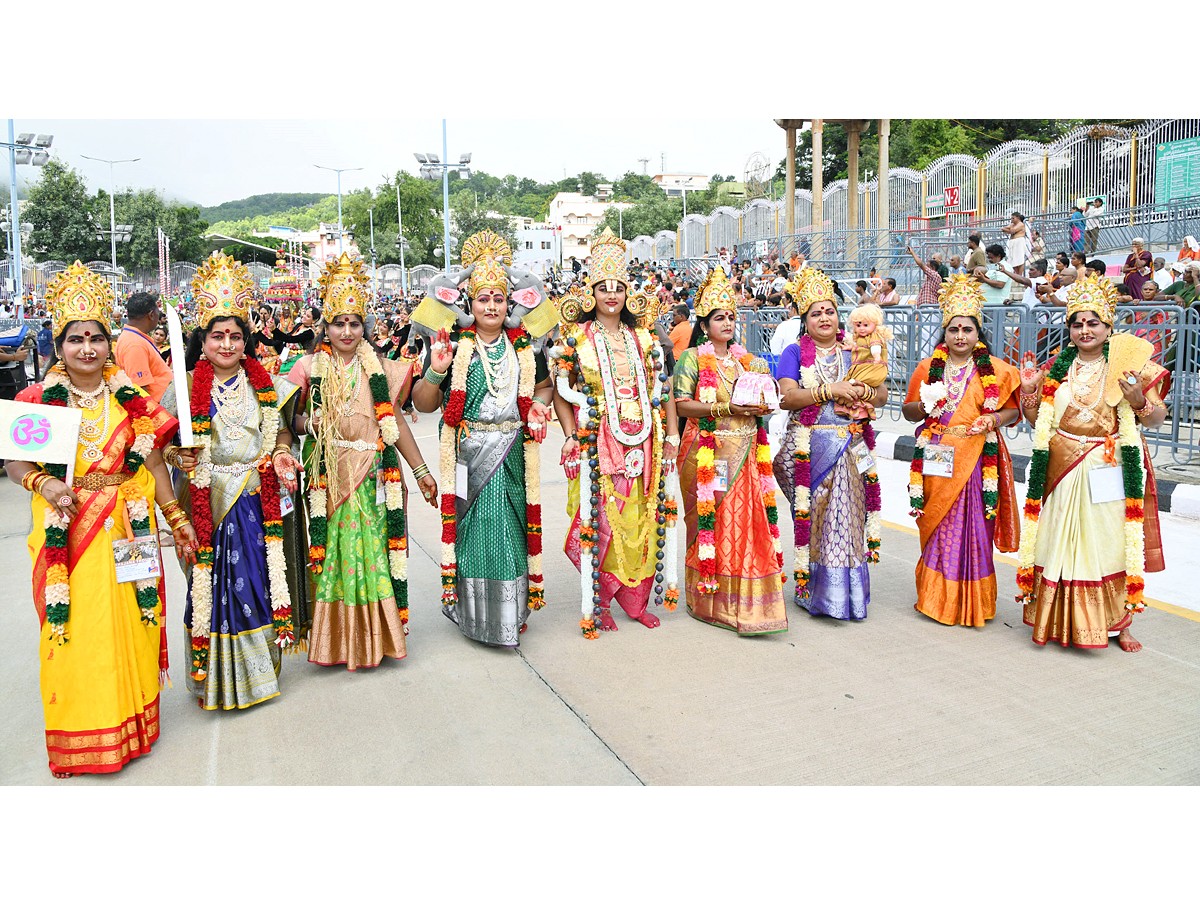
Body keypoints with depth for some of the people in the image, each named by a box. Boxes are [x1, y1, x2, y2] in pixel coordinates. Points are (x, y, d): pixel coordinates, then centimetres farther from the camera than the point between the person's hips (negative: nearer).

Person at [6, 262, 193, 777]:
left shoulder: (131, 399, 3)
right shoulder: (39, 399, 0)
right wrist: (42, 482, -20)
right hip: (65, 533, -1)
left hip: (126, 530, 1)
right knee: (71, 627, 4)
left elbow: (153, 462, 3)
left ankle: (129, 721, 26)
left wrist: (176, 517, 1)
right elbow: (15, 463, 0)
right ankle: (77, 737, 22)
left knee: (129, 623, 7)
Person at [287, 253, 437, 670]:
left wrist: (421, 471, 9)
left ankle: (376, 634, 18)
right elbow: (290, 420, 8)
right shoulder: (310, 368, 3)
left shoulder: (379, 370, 6)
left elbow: (395, 422, 9)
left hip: (373, 478, 1)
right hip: (327, 476, 0)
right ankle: (335, 639, 17)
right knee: (331, 553, 2)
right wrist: (309, 423, -13)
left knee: (373, 550, 3)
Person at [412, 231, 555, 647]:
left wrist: (540, 405, 0)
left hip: (513, 454, 2)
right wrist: (436, 371, -21)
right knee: (473, 528, 2)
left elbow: (544, 386, 22)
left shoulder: (525, 346, 6)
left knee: (513, 528, 7)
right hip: (469, 455, -2)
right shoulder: (453, 346, -2)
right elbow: (423, 404, -4)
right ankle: (473, 610, 17)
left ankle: (512, 609, 23)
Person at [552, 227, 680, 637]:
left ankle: (634, 599, 20)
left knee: (640, 521, 5)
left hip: (642, 445, 3)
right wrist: (571, 436, -8)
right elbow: (561, 392, 1)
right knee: (599, 521, -3)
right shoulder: (576, 337, 1)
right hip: (596, 445, -3)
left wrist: (671, 435, 6)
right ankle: (599, 602, 12)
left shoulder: (643, 336, 10)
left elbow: (662, 387, 12)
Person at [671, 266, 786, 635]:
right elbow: (682, 404, -9)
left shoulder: (748, 360, 17)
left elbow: (765, 396, 23)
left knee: (748, 519, 0)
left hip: (746, 453, 5)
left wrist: (761, 407, -1)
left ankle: (745, 600, 9)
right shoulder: (692, 358, 1)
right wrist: (726, 408, -17)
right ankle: (709, 599, 9)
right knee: (709, 521, -3)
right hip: (707, 453, -5)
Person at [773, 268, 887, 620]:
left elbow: (882, 393, 9)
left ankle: (848, 590, 13)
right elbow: (786, 397, -11)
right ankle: (814, 589, 8)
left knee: (848, 515, 2)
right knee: (812, 515, -3)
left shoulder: (854, 353, 13)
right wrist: (829, 391, -18)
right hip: (809, 449, -3)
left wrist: (860, 392, -13)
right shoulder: (795, 353, 3)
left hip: (851, 448, 3)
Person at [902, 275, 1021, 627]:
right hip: (937, 460, 1)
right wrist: (925, 405, -9)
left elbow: (1012, 410, 7)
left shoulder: (995, 370, 5)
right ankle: (938, 599, 16)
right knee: (938, 529, 2)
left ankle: (974, 603, 13)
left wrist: (994, 419, -13)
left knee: (974, 529, -1)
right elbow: (908, 411, 12)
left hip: (977, 460, -1)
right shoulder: (928, 367, 8)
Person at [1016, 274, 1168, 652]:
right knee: (1060, 545, 6)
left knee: (1112, 545, 1)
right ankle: (1059, 621, 18)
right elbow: (1037, 421, 11)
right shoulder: (1057, 368, 8)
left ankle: (1121, 623, 15)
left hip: (1109, 471, -2)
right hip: (1062, 471, 2)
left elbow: (1156, 418, 0)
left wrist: (1139, 400, -19)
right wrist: (1029, 391, -4)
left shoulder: (1129, 365, 1)